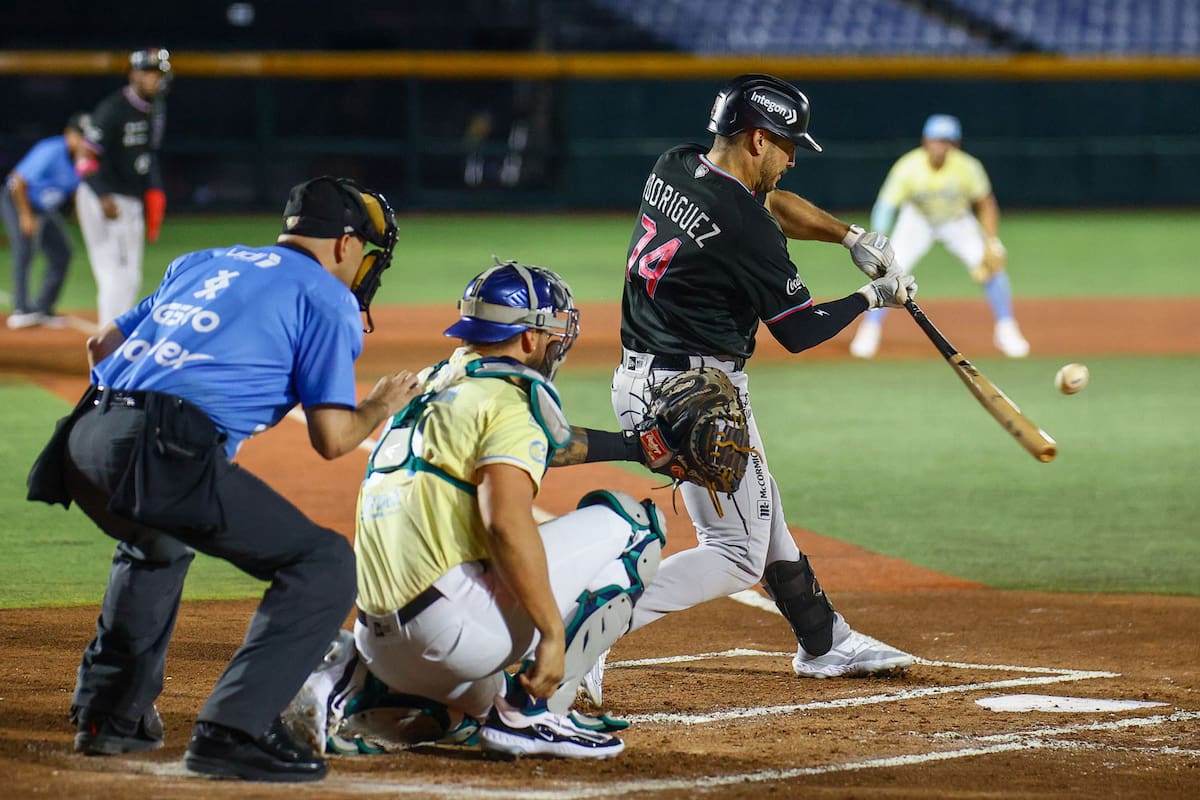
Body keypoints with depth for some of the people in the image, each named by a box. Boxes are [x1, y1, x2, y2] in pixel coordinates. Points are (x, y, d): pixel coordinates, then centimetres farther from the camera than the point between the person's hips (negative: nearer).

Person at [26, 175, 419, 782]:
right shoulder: (328, 299, 9)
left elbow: (102, 345, 34)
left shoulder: (198, 264, 29)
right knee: (323, 565, -2)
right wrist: (381, 407, 21)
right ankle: (233, 730, -13)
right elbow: (331, 439, 1)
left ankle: (108, 711, 34)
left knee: (157, 543, 38)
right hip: (164, 454, -8)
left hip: (85, 440, 8)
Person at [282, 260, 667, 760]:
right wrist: (553, 633, -18)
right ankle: (531, 714, -2)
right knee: (630, 522, 2)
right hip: (449, 624, -9)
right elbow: (507, 524, -20)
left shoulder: (430, 390, 22)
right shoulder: (510, 401, -5)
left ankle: (355, 687, 9)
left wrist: (635, 445, 41)